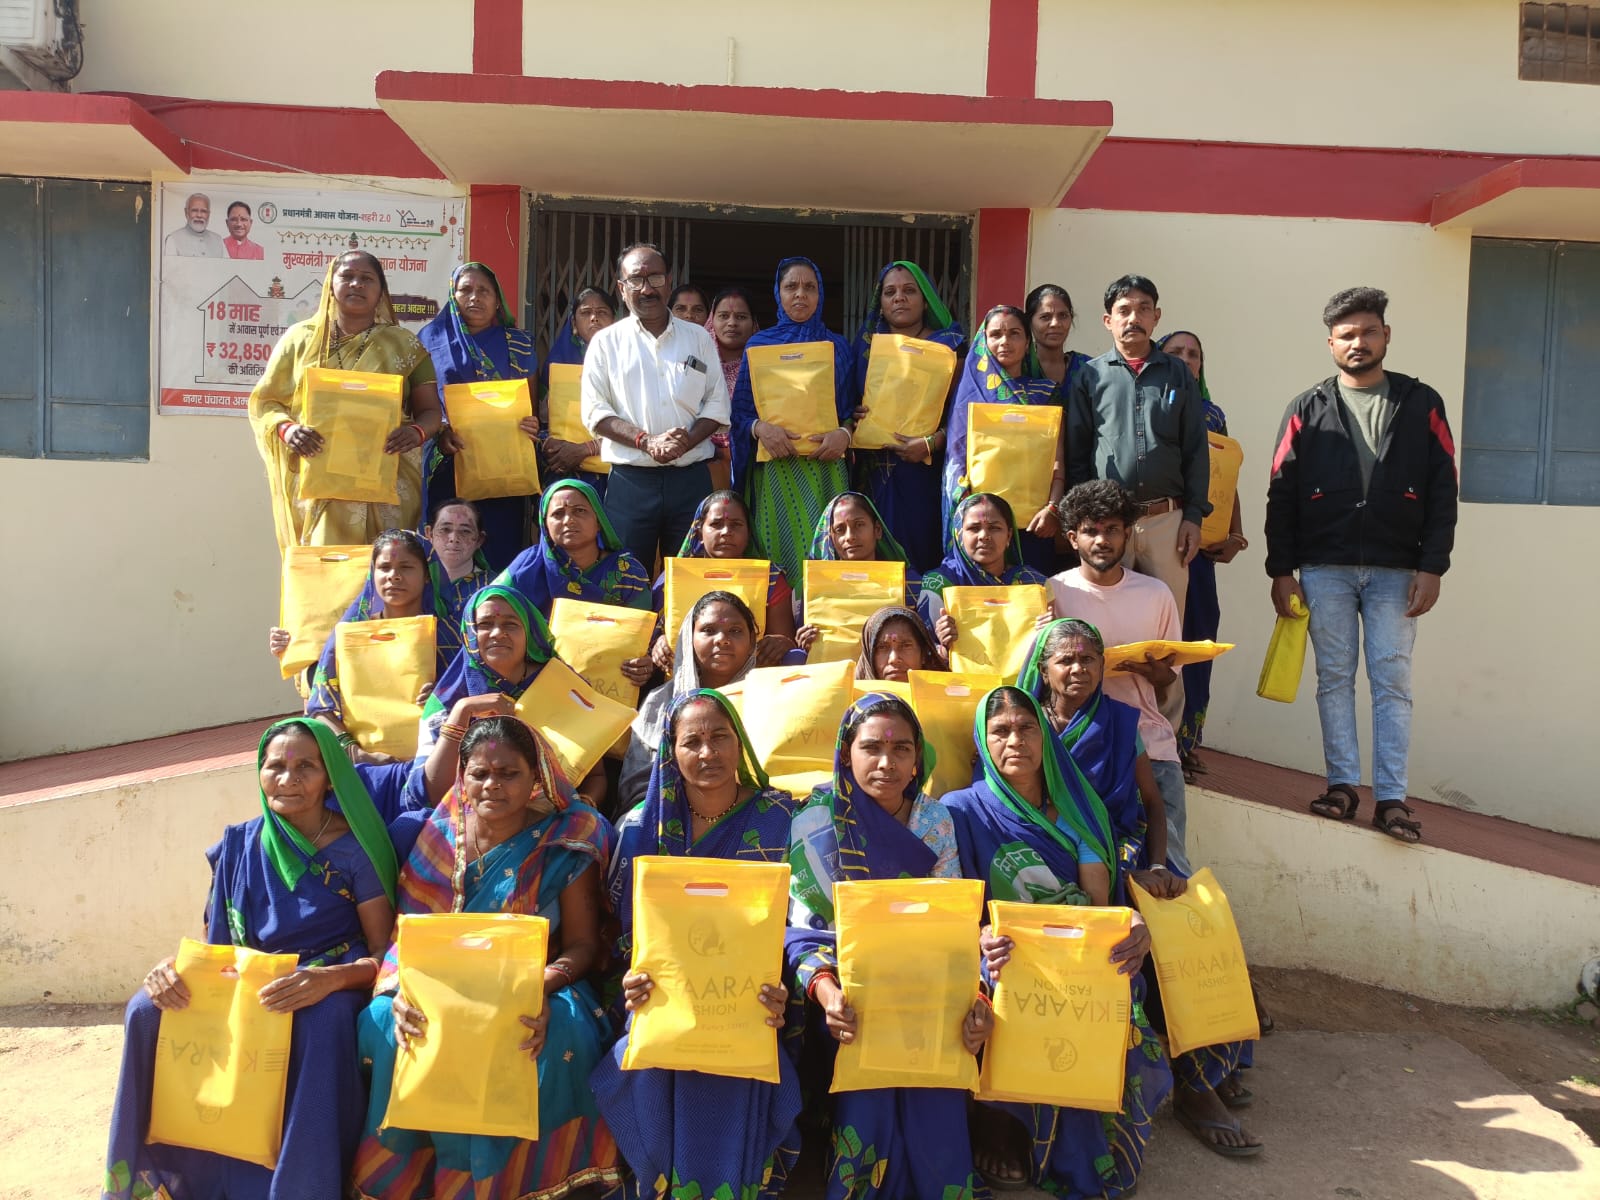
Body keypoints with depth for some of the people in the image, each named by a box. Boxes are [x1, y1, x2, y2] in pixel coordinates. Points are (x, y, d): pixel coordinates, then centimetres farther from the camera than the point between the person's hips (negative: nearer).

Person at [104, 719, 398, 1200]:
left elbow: (385, 955, -9)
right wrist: (173, 968, -14)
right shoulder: (239, 845, 5)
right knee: (149, 1009, -19)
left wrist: (332, 978, -29)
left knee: (322, 1018, -37)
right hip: (247, 992, 5)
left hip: (328, 993, -4)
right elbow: (214, 945, 9)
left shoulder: (354, 850, -7)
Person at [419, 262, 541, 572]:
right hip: (447, 462, 0)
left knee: (501, 545, -6)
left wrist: (530, 427, -11)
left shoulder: (518, 344, 12)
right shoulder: (432, 338, 11)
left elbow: (530, 403, 12)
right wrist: (439, 432, -12)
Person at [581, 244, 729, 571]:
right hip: (630, 479, -1)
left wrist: (686, 441, -10)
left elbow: (718, 404, 9)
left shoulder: (699, 338, 12)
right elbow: (595, 411, 0)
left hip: (691, 478, 2)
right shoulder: (606, 342, 7)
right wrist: (646, 441, -14)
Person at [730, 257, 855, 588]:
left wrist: (844, 433, -9)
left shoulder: (838, 347, 12)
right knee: (779, 555, -3)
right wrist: (760, 427, -15)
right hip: (775, 468, -1)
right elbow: (740, 411, 6)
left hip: (826, 465, 1)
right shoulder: (759, 344, 9)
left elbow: (853, 409, 12)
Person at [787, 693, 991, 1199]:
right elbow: (802, 925, -6)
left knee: (936, 1096, -18)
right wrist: (825, 988, -26)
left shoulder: (937, 822, 5)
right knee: (867, 1086, -22)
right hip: (850, 992, -2)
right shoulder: (819, 819, -2)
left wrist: (975, 993, -16)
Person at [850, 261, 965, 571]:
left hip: (922, 469, -2)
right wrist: (854, 417, -6)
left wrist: (932, 443, -18)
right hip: (873, 470, 3)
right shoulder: (866, 343, 13)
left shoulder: (946, 345, 4)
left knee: (919, 544, -6)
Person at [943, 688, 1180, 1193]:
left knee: (1122, 1034, -27)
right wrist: (984, 940, -28)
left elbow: (1098, 901, 2)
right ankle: (998, 1134, -7)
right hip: (1007, 965, -3)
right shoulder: (964, 810, 2)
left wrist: (1131, 926, -23)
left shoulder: (1077, 807, 12)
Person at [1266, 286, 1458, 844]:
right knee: (1335, 678, 4)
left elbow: (1443, 489, 3)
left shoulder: (1421, 404, 7)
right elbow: (1281, 494, 4)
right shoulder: (1308, 410, 8)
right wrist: (1280, 570, -2)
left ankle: (1391, 798, 0)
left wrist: (1432, 567, -5)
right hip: (1324, 568, 1)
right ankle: (1342, 784, 11)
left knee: (1392, 682, -2)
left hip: (1396, 571, -1)